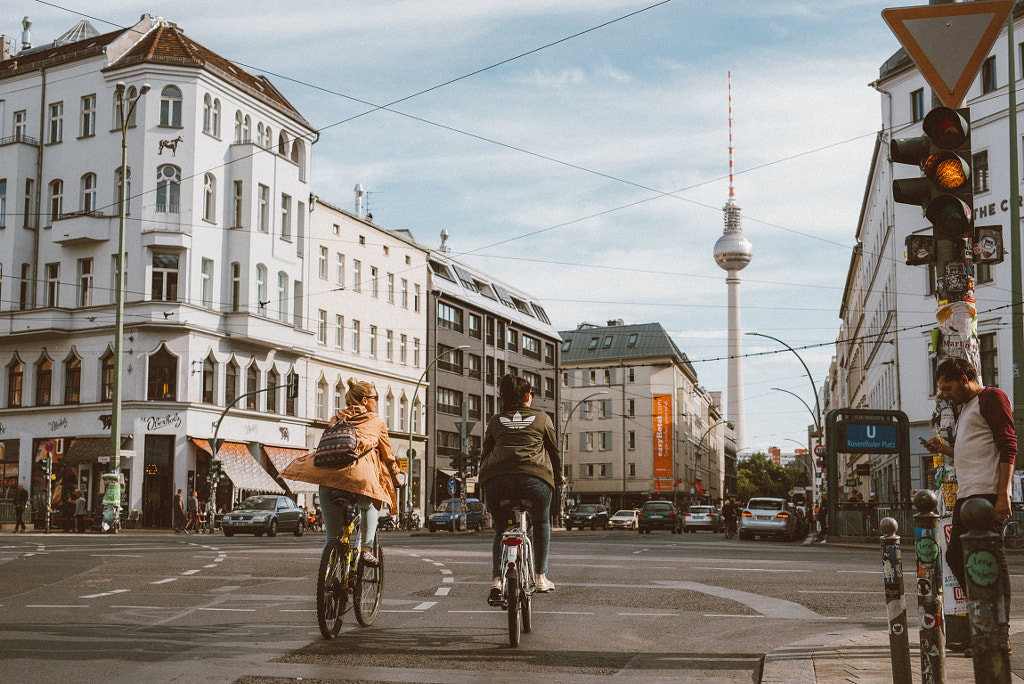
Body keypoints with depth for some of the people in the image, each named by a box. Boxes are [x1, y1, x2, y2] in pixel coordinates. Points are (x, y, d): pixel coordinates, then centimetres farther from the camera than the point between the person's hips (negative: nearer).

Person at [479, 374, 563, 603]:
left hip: (496, 479, 1)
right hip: (535, 478, -1)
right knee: (541, 524, 26)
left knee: (501, 531, 18)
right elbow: (554, 451, 22)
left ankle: (497, 581, -2)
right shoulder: (542, 418, 18)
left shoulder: (495, 421, 22)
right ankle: (541, 577, 24)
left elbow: (485, 454, 21)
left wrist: (484, 481, 32)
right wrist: (559, 478, 36)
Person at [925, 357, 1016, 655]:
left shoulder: (992, 397, -4)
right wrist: (945, 449, 15)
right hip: (965, 495, 10)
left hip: (988, 494, -10)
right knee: (956, 556, 9)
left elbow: (1008, 446, -12)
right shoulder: (965, 408, 25)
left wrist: (1003, 494, -20)